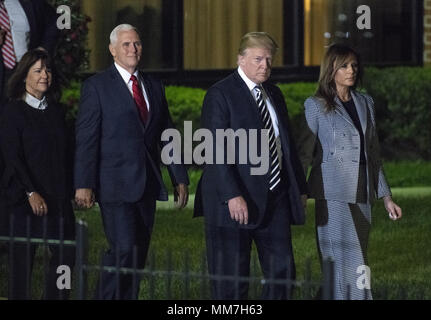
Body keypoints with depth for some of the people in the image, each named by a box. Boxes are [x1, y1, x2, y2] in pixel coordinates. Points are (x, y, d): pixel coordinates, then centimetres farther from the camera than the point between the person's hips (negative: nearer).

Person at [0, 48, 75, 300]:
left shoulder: (56, 110, 13)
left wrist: (70, 190, 8)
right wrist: (31, 193, -19)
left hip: (59, 197, 5)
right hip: (27, 199, -5)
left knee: (67, 255, -1)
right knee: (23, 259, -1)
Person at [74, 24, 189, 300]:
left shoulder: (154, 87, 15)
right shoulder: (97, 86, -2)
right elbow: (86, 138, -7)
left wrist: (180, 178, 12)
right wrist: (84, 184, -14)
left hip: (147, 185, 6)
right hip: (116, 184, -6)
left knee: (139, 254, 5)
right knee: (123, 250, -15)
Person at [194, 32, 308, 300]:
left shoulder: (274, 94, 16)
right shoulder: (220, 95, -8)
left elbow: (287, 144, 22)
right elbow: (216, 150, -16)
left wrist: (300, 188, 16)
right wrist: (232, 196, -24)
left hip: (275, 198, 7)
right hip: (236, 202, -7)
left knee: (282, 272, 5)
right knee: (232, 281, -2)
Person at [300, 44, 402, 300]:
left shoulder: (365, 103, 15)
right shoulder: (316, 106, 0)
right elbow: (305, 153, 0)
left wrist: (386, 196, 17)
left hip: (362, 196, 5)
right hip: (333, 196, -5)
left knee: (355, 263, 3)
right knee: (347, 265, -11)